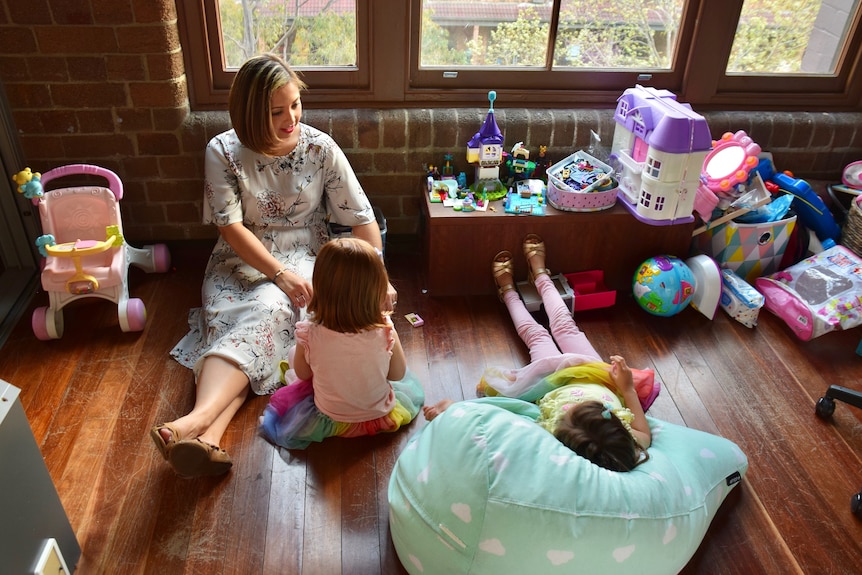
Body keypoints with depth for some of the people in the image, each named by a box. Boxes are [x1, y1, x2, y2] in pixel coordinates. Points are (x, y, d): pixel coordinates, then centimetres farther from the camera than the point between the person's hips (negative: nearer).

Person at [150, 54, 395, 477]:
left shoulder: (320, 148, -6)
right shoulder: (223, 151, -6)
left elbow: (361, 217, -5)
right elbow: (231, 227, -11)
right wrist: (280, 274, -23)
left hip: (302, 255, -1)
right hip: (241, 259, 2)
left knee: (267, 311, -33)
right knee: (224, 322, -29)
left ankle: (197, 420, -51)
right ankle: (208, 439, -48)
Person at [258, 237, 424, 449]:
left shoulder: (309, 332, -29)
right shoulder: (385, 332, -30)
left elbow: (303, 373, -8)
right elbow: (397, 374, -11)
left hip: (331, 421, 0)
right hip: (381, 417, 1)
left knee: (294, 352, 19)